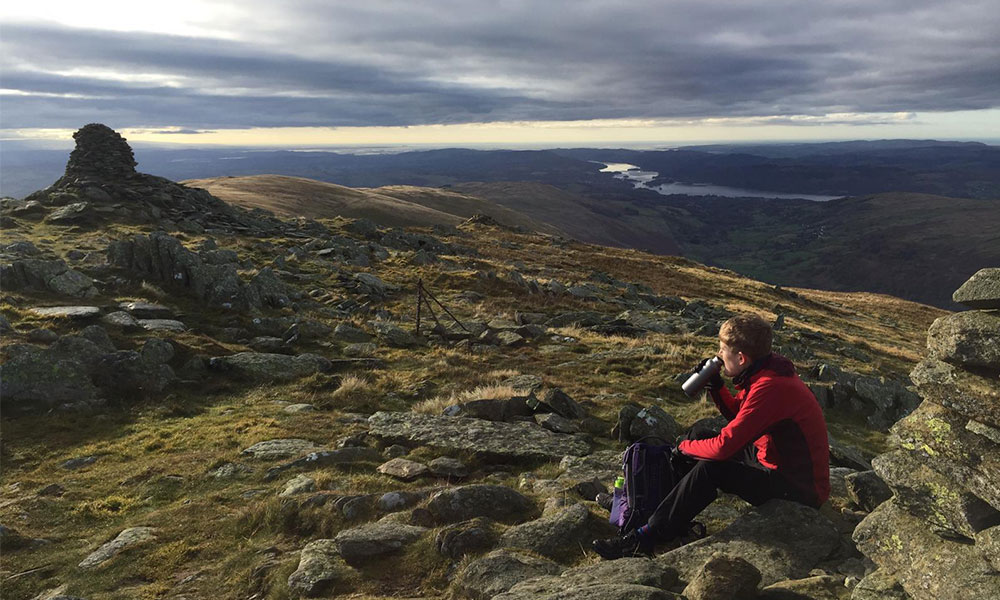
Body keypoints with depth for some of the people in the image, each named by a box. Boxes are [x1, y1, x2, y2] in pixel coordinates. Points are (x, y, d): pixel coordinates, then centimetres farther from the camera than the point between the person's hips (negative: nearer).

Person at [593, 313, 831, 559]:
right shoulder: (764, 373, 1)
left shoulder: (769, 387, -29)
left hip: (801, 487, -10)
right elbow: (737, 414, 17)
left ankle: (645, 538, -15)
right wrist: (716, 387, -1)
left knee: (710, 469, -25)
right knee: (701, 435, 8)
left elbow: (724, 446, -30)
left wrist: (685, 446, -12)